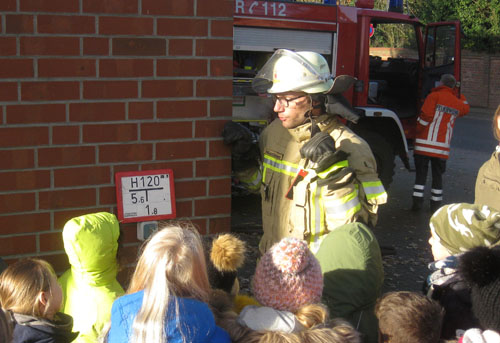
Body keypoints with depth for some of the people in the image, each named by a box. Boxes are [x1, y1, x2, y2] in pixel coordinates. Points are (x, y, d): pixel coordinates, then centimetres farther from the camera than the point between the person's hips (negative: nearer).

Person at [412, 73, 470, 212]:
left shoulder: (434, 96, -5)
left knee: (421, 173, 4)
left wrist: (418, 131, -2)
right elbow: (466, 108, 35)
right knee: (438, 175, 12)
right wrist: (459, 94, 41)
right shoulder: (458, 103, 10)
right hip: (443, 146, 4)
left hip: (425, 144, -3)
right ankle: (436, 204, 14)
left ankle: (417, 201, 0)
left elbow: (426, 116, -13)